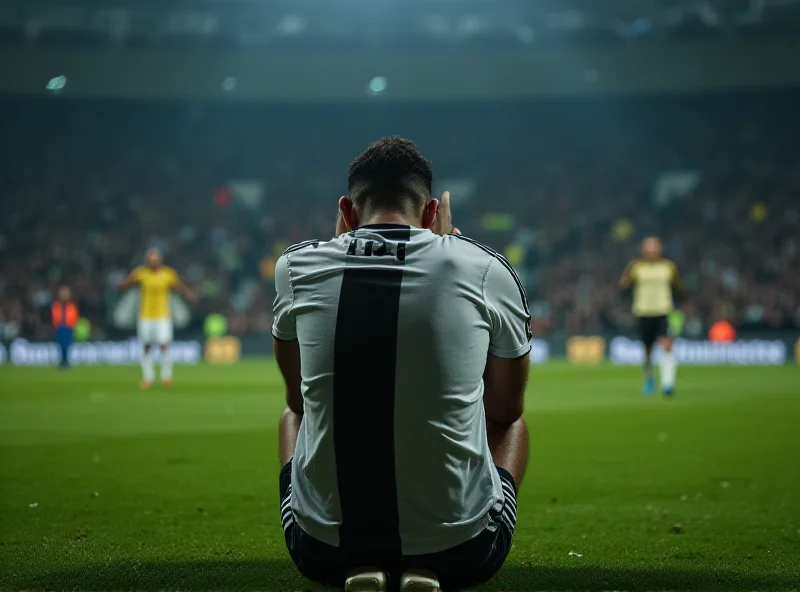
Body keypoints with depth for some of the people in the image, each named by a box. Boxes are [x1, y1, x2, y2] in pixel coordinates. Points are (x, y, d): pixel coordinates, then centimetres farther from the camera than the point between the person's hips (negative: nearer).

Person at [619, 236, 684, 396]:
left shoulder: (669, 266, 7)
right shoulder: (636, 266, 3)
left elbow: (679, 289, 16)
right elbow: (623, 285, -4)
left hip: (664, 312, 0)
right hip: (644, 313, 0)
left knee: (667, 346, -19)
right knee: (647, 350, 7)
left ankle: (667, 384, -20)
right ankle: (649, 379, 34)